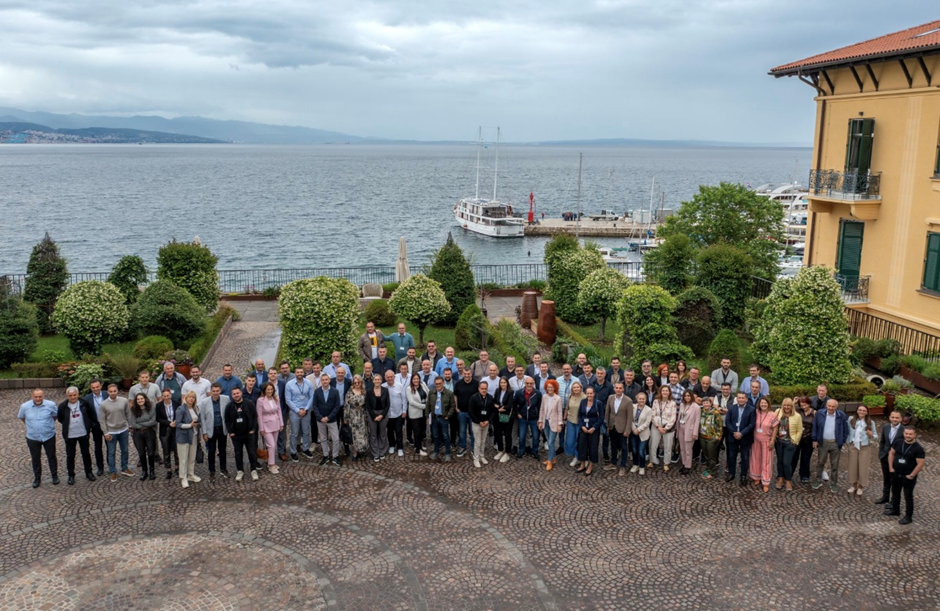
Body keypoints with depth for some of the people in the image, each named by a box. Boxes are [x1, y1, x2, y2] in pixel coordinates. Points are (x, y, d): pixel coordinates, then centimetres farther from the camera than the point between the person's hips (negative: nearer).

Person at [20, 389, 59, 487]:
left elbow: (56, 415, 3)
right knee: (35, 459, 15)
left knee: (51, 457, 14)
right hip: (32, 438, 1)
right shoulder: (25, 406, -12)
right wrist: (30, 426, 10)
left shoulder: (51, 405, -15)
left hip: (49, 436, -1)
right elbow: (21, 417, 8)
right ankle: (37, 478, 31)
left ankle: (55, 475, 31)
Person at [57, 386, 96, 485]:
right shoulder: (62, 406, -11)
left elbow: (91, 415, 7)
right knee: (70, 456, 9)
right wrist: (67, 425, 6)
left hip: (83, 433, 1)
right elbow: (60, 418, 5)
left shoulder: (84, 403, -8)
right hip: (69, 435, -1)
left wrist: (88, 426, 5)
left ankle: (88, 472, 29)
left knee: (86, 453, 13)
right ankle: (71, 475, 23)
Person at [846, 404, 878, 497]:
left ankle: (861, 487, 21)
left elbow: (875, 436, -1)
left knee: (863, 467, 5)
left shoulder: (871, 422, -5)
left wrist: (871, 435, -20)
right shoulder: (850, 419, -3)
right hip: (853, 446, 1)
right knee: (852, 465, 10)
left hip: (865, 447, -1)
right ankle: (853, 485, 27)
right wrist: (848, 440, -2)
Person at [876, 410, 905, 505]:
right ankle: (885, 497, 34)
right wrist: (880, 454, 6)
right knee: (886, 478, 19)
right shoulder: (885, 427, 0)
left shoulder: (904, 430, -18)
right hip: (885, 457, 5)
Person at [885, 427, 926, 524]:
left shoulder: (918, 448, -18)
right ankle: (895, 510, 39)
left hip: (908, 477, -6)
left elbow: (920, 464, -17)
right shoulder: (898, 442, -3)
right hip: (896, 474, 6)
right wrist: (891, 467, 2)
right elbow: (891, 453, 7)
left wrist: (911, 475, -15)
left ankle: (908, 516, 15)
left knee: (908, 496, 4)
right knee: (895, 492, 21)